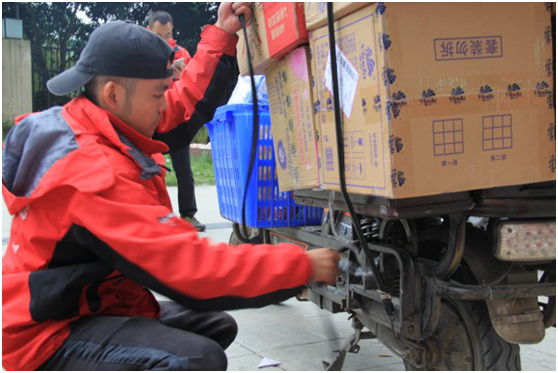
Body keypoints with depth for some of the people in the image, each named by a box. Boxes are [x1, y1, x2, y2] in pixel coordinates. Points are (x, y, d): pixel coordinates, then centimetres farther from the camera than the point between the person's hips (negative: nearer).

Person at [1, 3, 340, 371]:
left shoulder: (104, 129, -1)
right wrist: (303, 265, -24)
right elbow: (191, 268, -31)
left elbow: (187, 104, 15)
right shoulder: (94, 176, -29)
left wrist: (222, 35, 10)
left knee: (217, 326, 18)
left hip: (94, 306, 10)